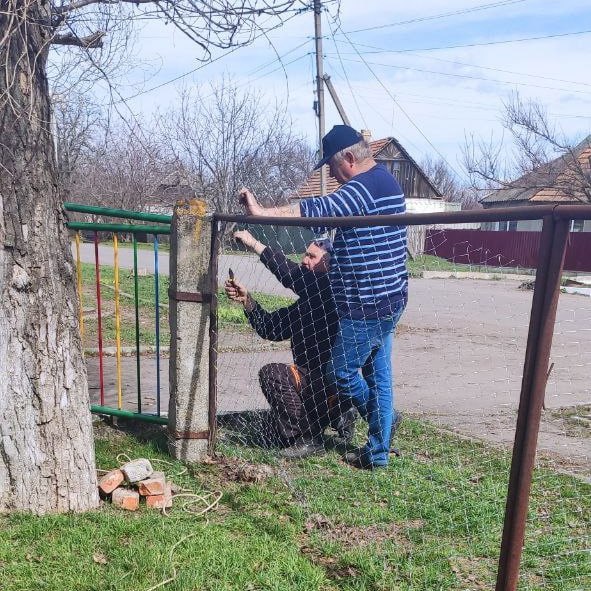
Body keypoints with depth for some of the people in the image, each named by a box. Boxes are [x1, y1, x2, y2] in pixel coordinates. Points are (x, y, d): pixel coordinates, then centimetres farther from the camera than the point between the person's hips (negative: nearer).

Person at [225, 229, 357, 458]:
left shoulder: (334, 293, -16)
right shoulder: (307, 302, 11)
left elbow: (295, 277, -31)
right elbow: (271, 328, 8)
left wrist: (255, 245, -26)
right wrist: (246, 300, -5)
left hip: (334, 384, -10)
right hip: (313, 381, 10)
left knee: (271, 374, -23)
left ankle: (307, 439, -11)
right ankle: (338, 415, 22)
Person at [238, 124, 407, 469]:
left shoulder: (364, 187, -18)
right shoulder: (383, 179, 15)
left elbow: (318, 210, -31)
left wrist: (261, 212, -31)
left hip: (369, 304, -11)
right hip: (385, 299, 11)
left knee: (341, 370, 4)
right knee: (377, 373, 15)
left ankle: (384, 417, 26)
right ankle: (379, 451, 25)